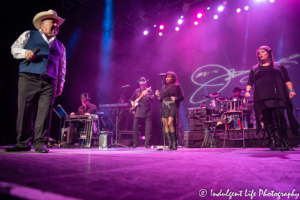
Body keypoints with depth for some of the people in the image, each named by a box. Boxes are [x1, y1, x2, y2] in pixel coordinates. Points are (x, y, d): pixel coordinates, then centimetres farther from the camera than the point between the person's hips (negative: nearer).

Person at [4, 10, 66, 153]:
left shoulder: (60, 45, 23)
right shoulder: (29, 35, 17)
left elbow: (62, 68, 22)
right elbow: (14, 48, 12)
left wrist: (60, 84, 13)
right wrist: (25, 52, -10)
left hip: (49, 83, 2)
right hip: (28, 79, -2)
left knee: (44, 113, -7)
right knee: (24, 112, -4)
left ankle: (40, 144, -1)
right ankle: (23, 143, 6)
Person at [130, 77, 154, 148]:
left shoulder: (149, 91, 5)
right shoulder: (136, 91, 13)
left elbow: (152, 99, -10)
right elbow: (131, 98, 21)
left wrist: (147, 95, -27)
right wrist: (132, 102, 0)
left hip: (147, 111, -2)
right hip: (138, 110, 3)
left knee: (148, 127, -6)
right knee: (135, 126, -3)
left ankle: (147, 143, 3)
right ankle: (135, 143, 8)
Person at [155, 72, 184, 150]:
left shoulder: (177, 86, 6)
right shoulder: (164, 87, 19)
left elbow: (182, 97, 2)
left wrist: (176, 98, -16)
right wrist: (158, 95, -1)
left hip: (173, 106, -5)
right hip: (165, 107, 5)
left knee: (170, 123, -19)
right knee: (165, 124, -5)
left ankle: (174, 142, -5)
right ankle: (170, 142, 6)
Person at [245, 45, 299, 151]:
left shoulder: (279, 66, 18)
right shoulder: (255, 69, 19)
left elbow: (287, 79, 13)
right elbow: (250, 82, 12)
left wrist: (291, 90, -2)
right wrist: (247, 91, -6)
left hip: (278, 96, 0)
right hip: (262, 97, 1)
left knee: (280, 117, -11)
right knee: (267, 119, -4)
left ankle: (285, 141, 0)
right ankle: (273, 142, 1)